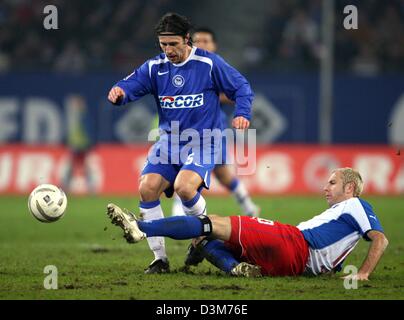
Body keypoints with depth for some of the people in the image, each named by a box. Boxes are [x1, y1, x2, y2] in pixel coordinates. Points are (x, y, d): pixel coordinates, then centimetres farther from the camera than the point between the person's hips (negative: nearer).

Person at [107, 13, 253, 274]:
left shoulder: (209, 64, -5)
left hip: (203, 142, -5)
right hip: (168, 142, 5)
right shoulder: (155, 67, 5)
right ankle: (160, 258, -3)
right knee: (147, 189, -14)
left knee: (184, 187, -30)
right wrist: (119, 93, -29)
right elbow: (132, 85, -5)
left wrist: (242, 114, -18)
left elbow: (241, 87, -1)